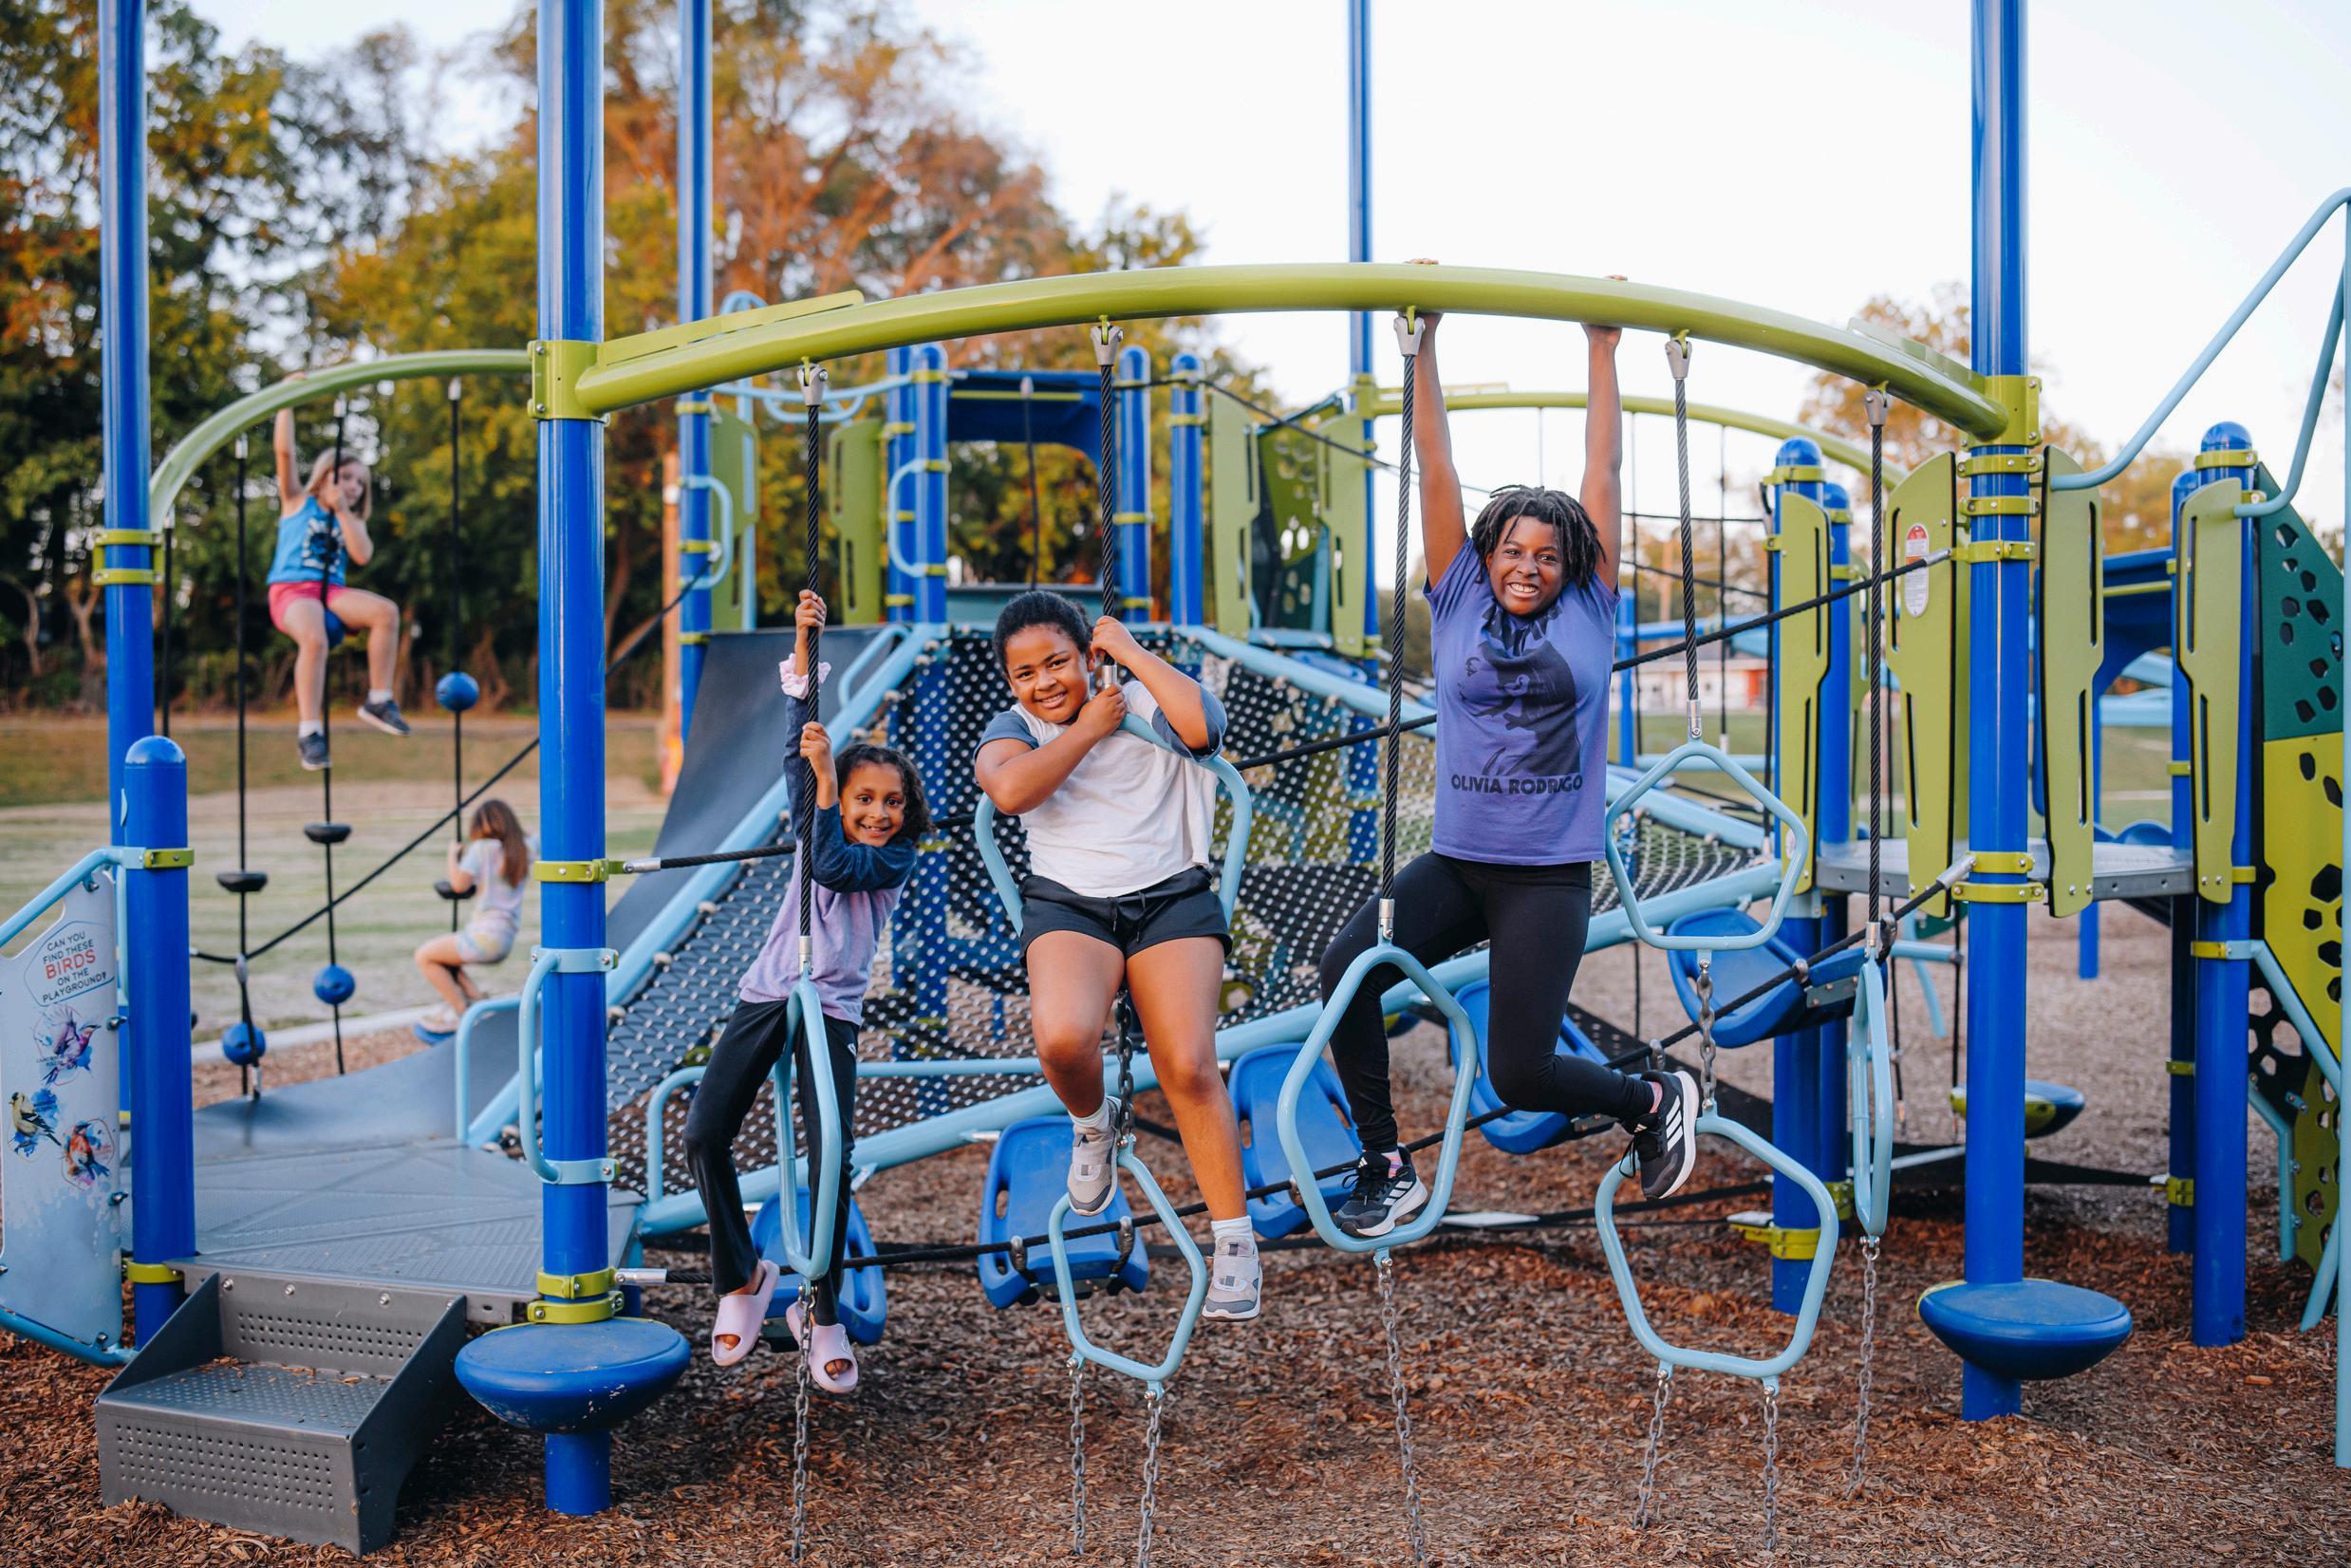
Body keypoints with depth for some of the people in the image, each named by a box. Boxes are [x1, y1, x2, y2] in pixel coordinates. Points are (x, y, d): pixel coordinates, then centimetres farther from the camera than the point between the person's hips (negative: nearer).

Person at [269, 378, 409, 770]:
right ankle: (309, 730, -34)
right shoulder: (299, 501, 12)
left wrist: (343, 511, -4)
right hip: (291, 590, -4)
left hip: (332, 592, 4)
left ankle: (379, 700, -16)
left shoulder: (352, 520, 20)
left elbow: (363, 556, -1)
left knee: (386, 611, -25)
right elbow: (284, 451, 0)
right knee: (315, 639, -35)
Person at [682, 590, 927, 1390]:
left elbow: (833, 866, -18)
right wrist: (805, 645, -3)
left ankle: (822, 1315, 5)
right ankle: (740, 1277, 10)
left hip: (832, 1011, -3)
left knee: (831, 1163, -13)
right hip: (765, 995, 4)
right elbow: (806, 730, 6)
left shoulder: (895, 858, 1)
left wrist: (824, 773, -17)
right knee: (704, 1132, -11)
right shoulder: (823, 823, 12)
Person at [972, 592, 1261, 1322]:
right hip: (1068, 907, 1)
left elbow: (1203, 724, -21)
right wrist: (1089, 728, -7)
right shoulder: (1012, 730, 9)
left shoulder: (1147, 704, 4)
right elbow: (1011, 789, -15)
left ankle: (1235, 1241, 1)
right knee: (1062, 1039, -30)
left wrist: (1133, 651, -10)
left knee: (1188, 1067, -14)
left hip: (1171, 900, -1)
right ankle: (1092, 1124, 8)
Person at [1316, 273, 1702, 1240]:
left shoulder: (1588, 614, 4)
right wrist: (1424, 342, 3)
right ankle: (1387, 1169, -4)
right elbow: (1436, 467, 4)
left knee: (1520, 1075, -7)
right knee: (1345, 971, -22)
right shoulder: (1459, 603, 6)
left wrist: (1604, 350, 9)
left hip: (1548, 875, -2)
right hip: (1455, 860, 2)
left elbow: (1600, 473, 6)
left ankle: (1656, 1100, 26)